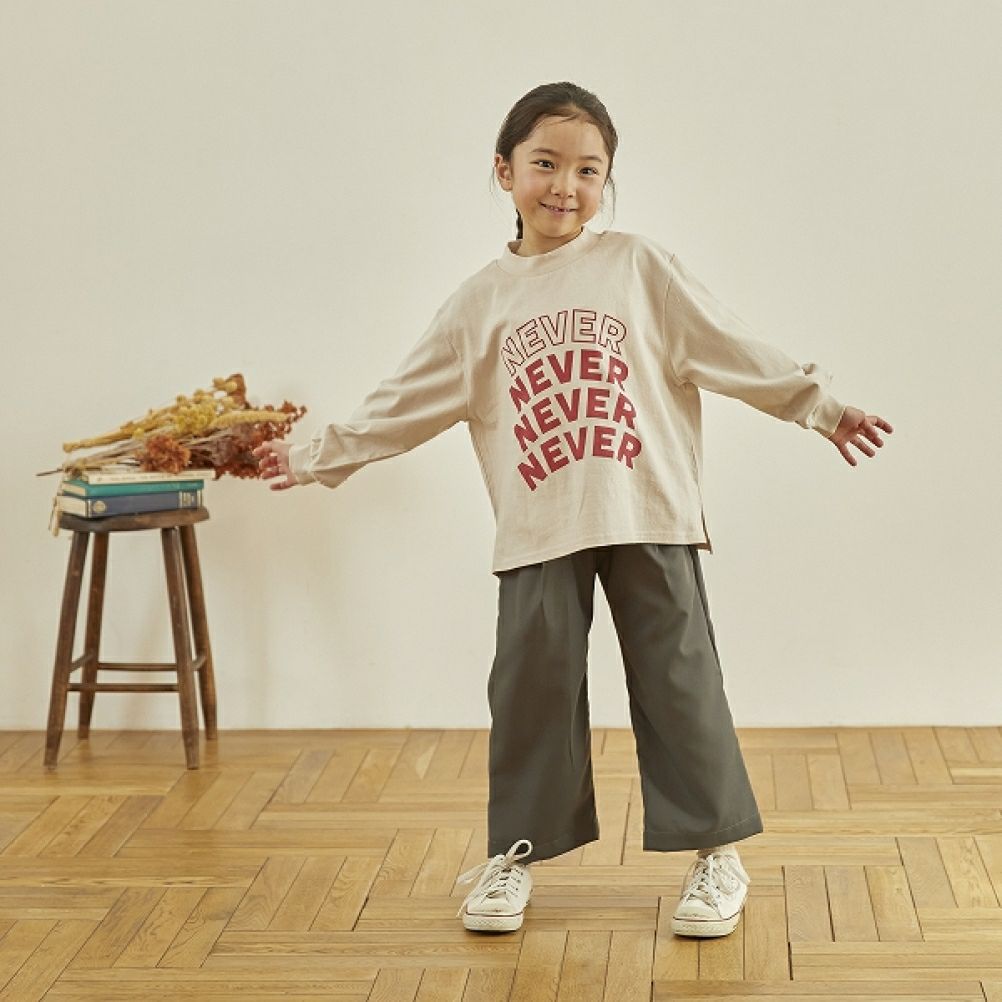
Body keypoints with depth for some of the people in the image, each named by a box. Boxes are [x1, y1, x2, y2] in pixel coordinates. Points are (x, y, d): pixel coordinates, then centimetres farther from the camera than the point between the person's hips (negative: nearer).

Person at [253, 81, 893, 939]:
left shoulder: (639, 266, 4)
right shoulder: (482, 302, 9)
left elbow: (731, 348, 4)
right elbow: (405, 404, 12)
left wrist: (820, 406, 0)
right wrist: (317, 458, 9)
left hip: (649, 516, -1)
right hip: (538, 534, 2)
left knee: (678, 681, 2)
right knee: (530, 688, 5)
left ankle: (717, 851, 14)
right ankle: (515, 854, 19)